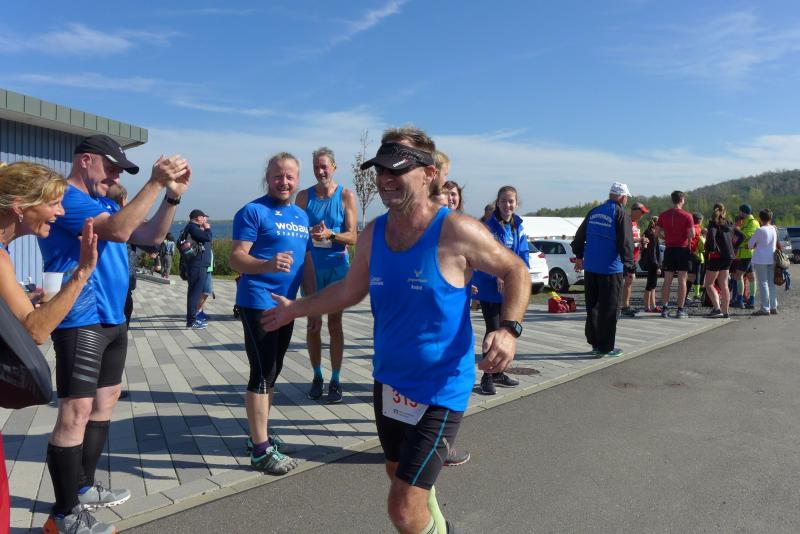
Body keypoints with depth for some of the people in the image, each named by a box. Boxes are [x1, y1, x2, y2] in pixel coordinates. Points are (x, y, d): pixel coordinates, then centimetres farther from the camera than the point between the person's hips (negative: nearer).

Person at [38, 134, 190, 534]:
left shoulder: (103, 203, 16)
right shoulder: (65, 198, -12)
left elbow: (150, 237, 12)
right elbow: (119, 230, -25)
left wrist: (172, 194, -1)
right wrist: (155, 182, -24)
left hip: (112, 319, 10)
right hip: (80, 322, -10)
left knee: (105, 401, 16)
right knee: (76, 413, -7)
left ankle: (83, 487, 29)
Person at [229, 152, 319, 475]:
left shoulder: (301, 216, 14)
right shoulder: (253, 211, -8)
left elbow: (307, 264, 19)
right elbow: (236, 258, -16)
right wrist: (267, 264, -35)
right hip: (257, 304, -7)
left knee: (272, 373, 15)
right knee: (263, 374, -6)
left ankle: (260, 435, 28)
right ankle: (260, 450, 3)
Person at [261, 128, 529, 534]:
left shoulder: (457, 231, -20)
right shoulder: (372, 234, -2)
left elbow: (516, 272, -8)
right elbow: (350, 290, 13)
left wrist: (509, 329, -24)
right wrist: (295, 309, 15)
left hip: (439, 390, -7)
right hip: (388, 382, 7)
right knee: (399, 473, 28)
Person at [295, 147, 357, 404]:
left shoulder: (346, 196, -1)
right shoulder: (304, 196, 4)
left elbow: (352, 237, -5)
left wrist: (330, 234, -23)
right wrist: (311, 233, -15)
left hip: (337, 265, -2)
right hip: (311, 265, 2)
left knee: (335, 323, 3)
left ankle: (335, 380, 12)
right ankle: (317, 376, 22)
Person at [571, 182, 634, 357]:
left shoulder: (594, 212, 10)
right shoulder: (621, 214, -9)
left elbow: (579, 236, 17)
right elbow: (626, 243, -13)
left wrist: (579, 256, 28)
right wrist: (629, 267, -8)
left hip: (590, 267, 6)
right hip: (610, 269, -6)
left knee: (592, 306, 14)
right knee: (609, 309, 1)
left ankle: (595, 343, 23)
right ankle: (606, 347, 6)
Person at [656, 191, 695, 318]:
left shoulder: (663, 215, 3)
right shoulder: (687, 216, -9)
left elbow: (658, 233, 6)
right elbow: (692, 235, -12)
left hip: (669, 249, 3)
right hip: (682, 249, -3)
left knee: (667, 280, 8)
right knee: (682, 279, 2)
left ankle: (664, 308, 8)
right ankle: (680, 310, 2)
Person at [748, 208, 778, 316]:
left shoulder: (759, 230, -15)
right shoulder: (774, 229, 4)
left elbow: (750, 244, -6)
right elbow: (776, 244, 18)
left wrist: (755, 245, 15)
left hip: (760, 260, -6)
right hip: (772, 259, 6)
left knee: (763, 284, -3)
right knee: (771, 283, 13)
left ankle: (765, 308, -3)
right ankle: (773, 307, 18)